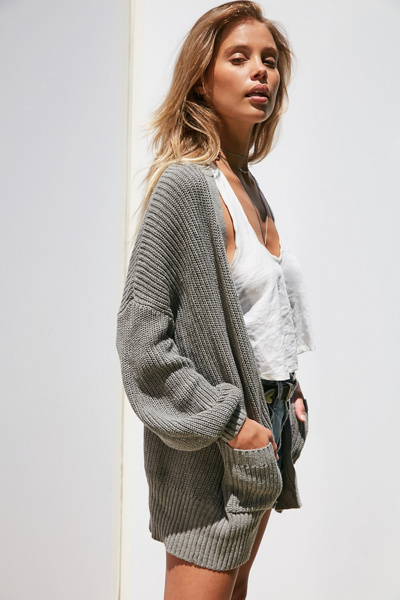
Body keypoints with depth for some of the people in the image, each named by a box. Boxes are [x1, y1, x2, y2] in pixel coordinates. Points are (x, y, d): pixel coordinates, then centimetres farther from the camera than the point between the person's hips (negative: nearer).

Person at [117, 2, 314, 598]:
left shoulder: (248, 185, 10)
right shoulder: (185, 182, -16)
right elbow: (141, 332, -20)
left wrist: (288, 391, 11)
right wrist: (228, 422, -19)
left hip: (267, 421, 8)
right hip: (213, 445, -8)